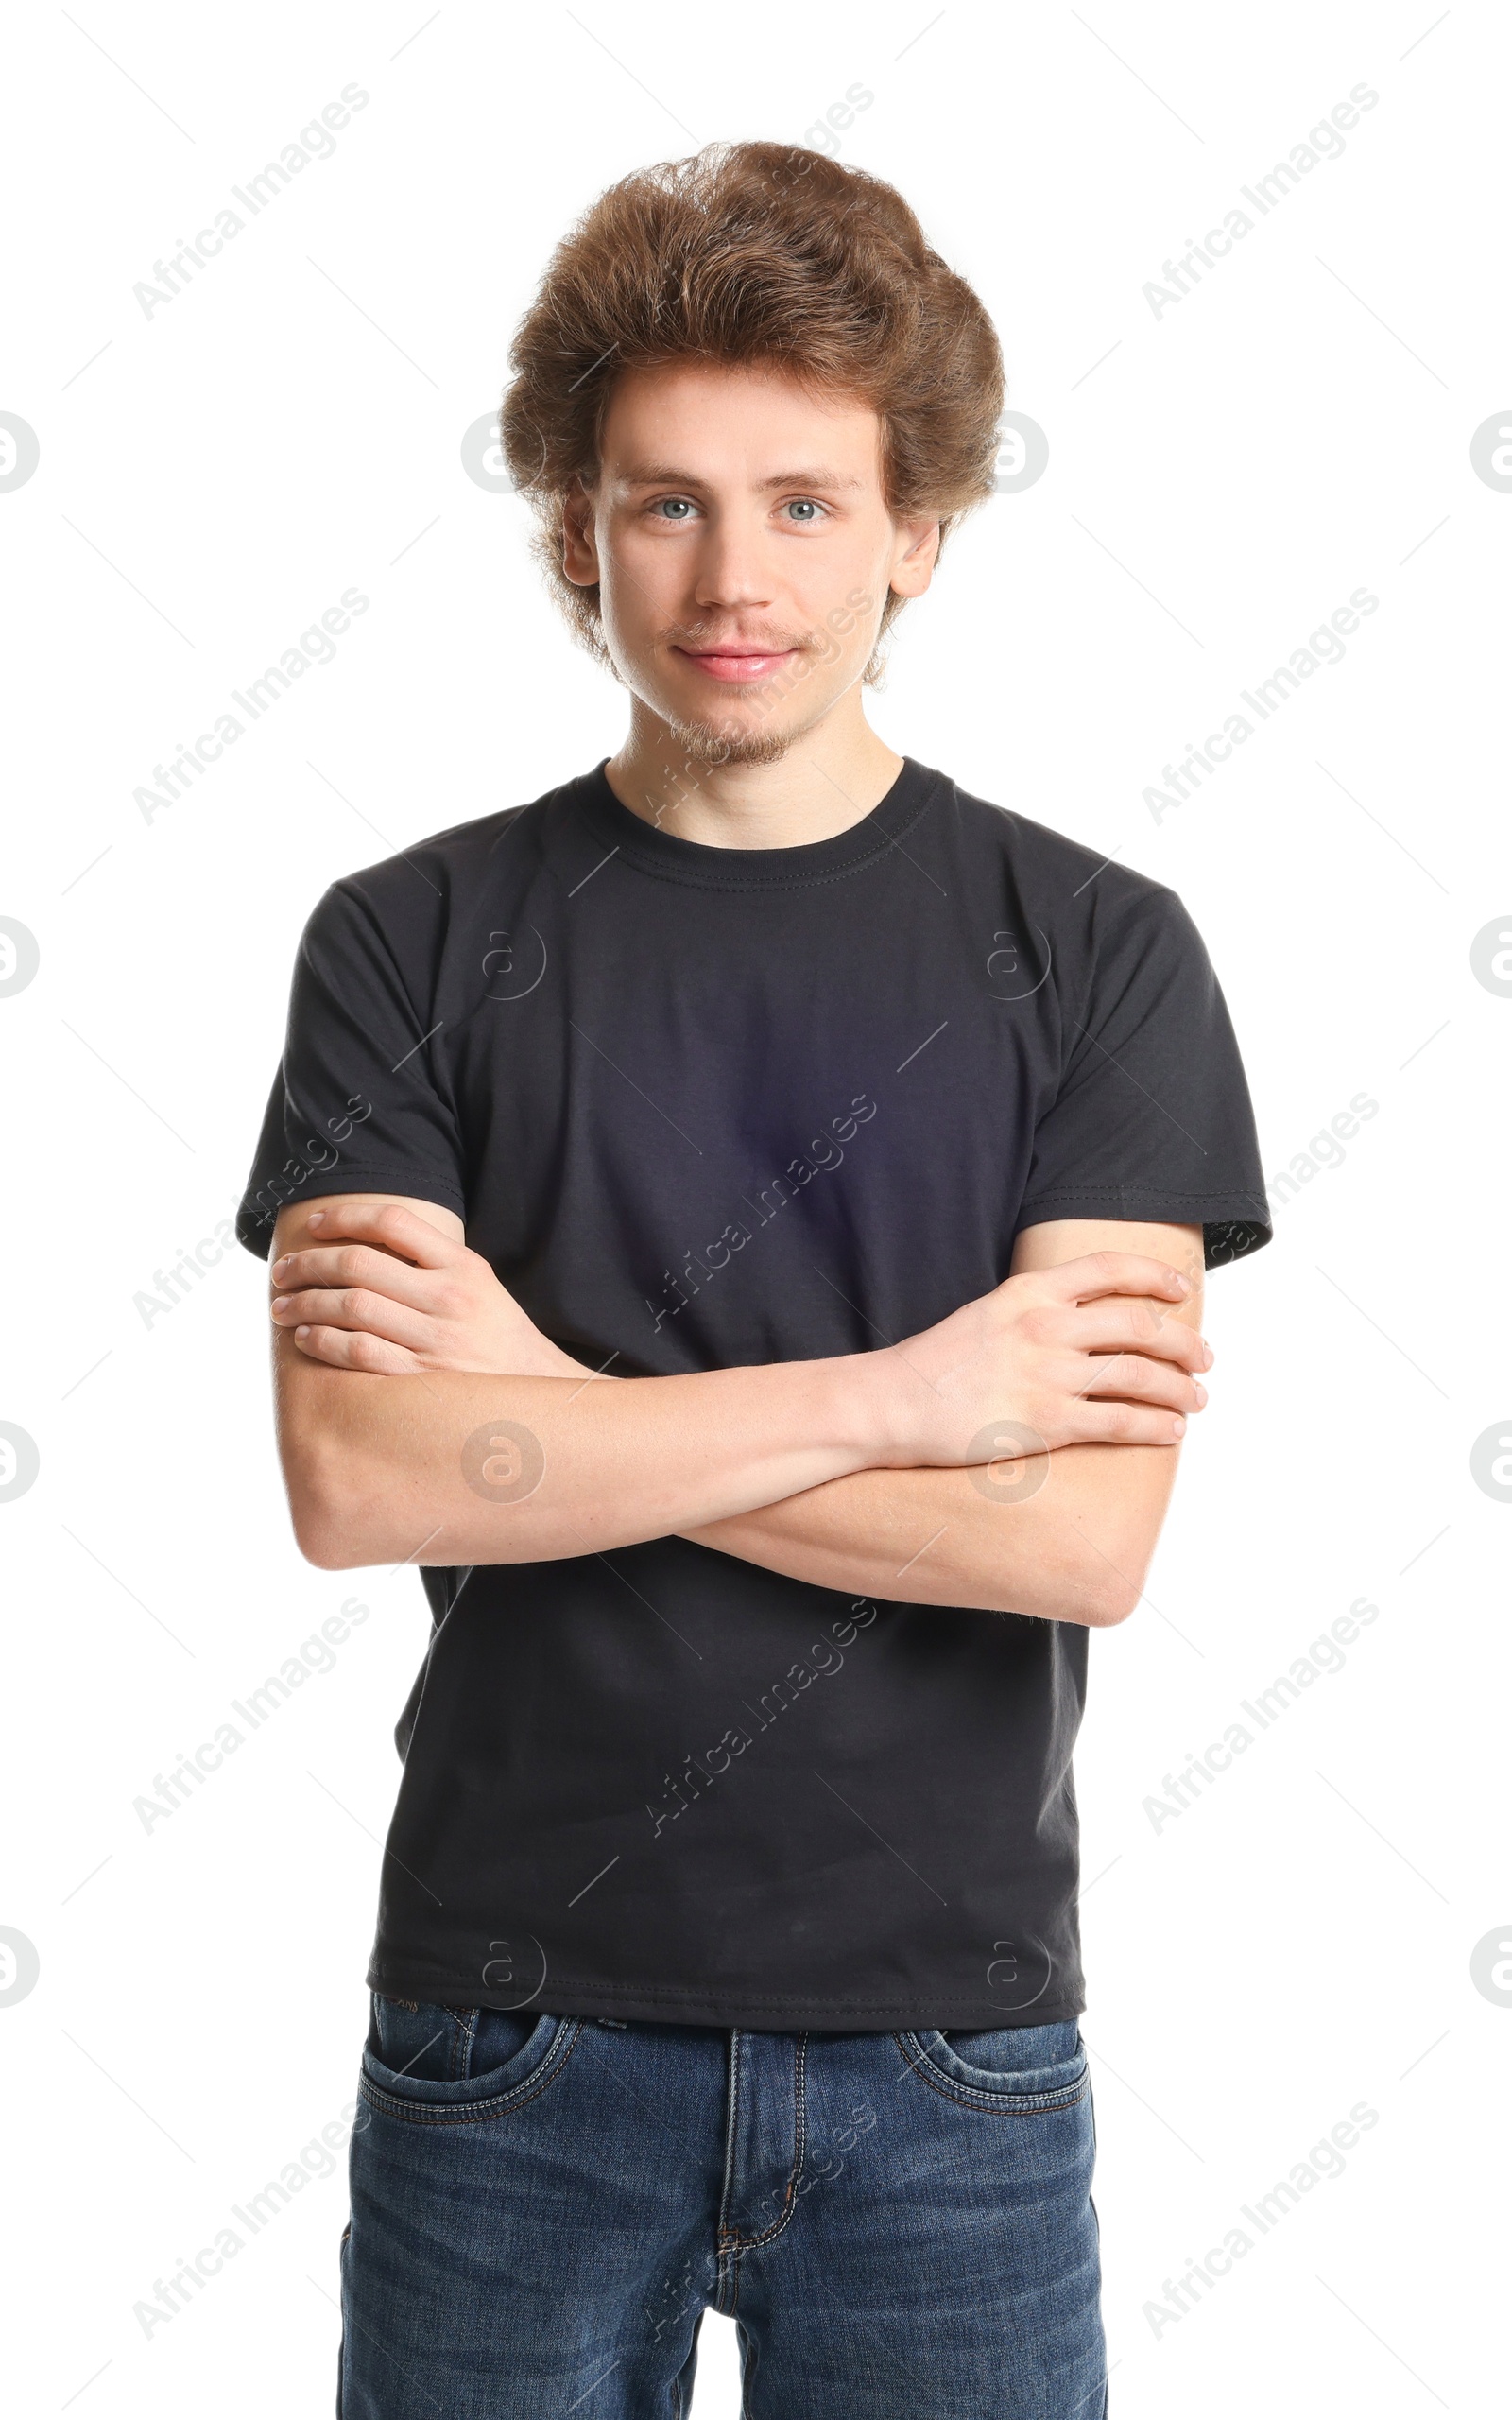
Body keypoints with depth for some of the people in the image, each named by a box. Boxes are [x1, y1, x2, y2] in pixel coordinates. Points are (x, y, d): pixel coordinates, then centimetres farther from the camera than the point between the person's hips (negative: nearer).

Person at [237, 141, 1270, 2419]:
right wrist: (910, 1391, -16)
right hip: (510, 2035, 0)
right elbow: (355, 1479, -15)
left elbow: (1082, 1536, -12)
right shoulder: (411, 944, -2)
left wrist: (545, 1402, -13)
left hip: (952, 2052, 0)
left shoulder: (1096, 950, -3)